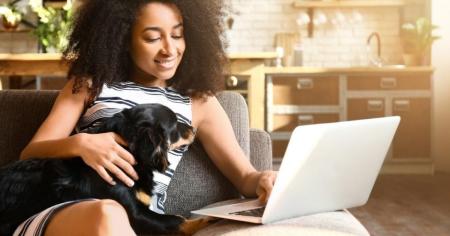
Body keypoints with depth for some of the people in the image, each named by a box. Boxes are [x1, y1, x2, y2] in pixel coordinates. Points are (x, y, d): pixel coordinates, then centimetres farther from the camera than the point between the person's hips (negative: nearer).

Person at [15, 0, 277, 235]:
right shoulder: (90, 83, 15)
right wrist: (79, 144, -12)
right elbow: (30, 154, 9)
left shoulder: (198, 101, 17)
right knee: (106, 215, -38)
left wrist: (263, 181, -11)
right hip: (65, 214, 0)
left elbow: (244, 176, 14)